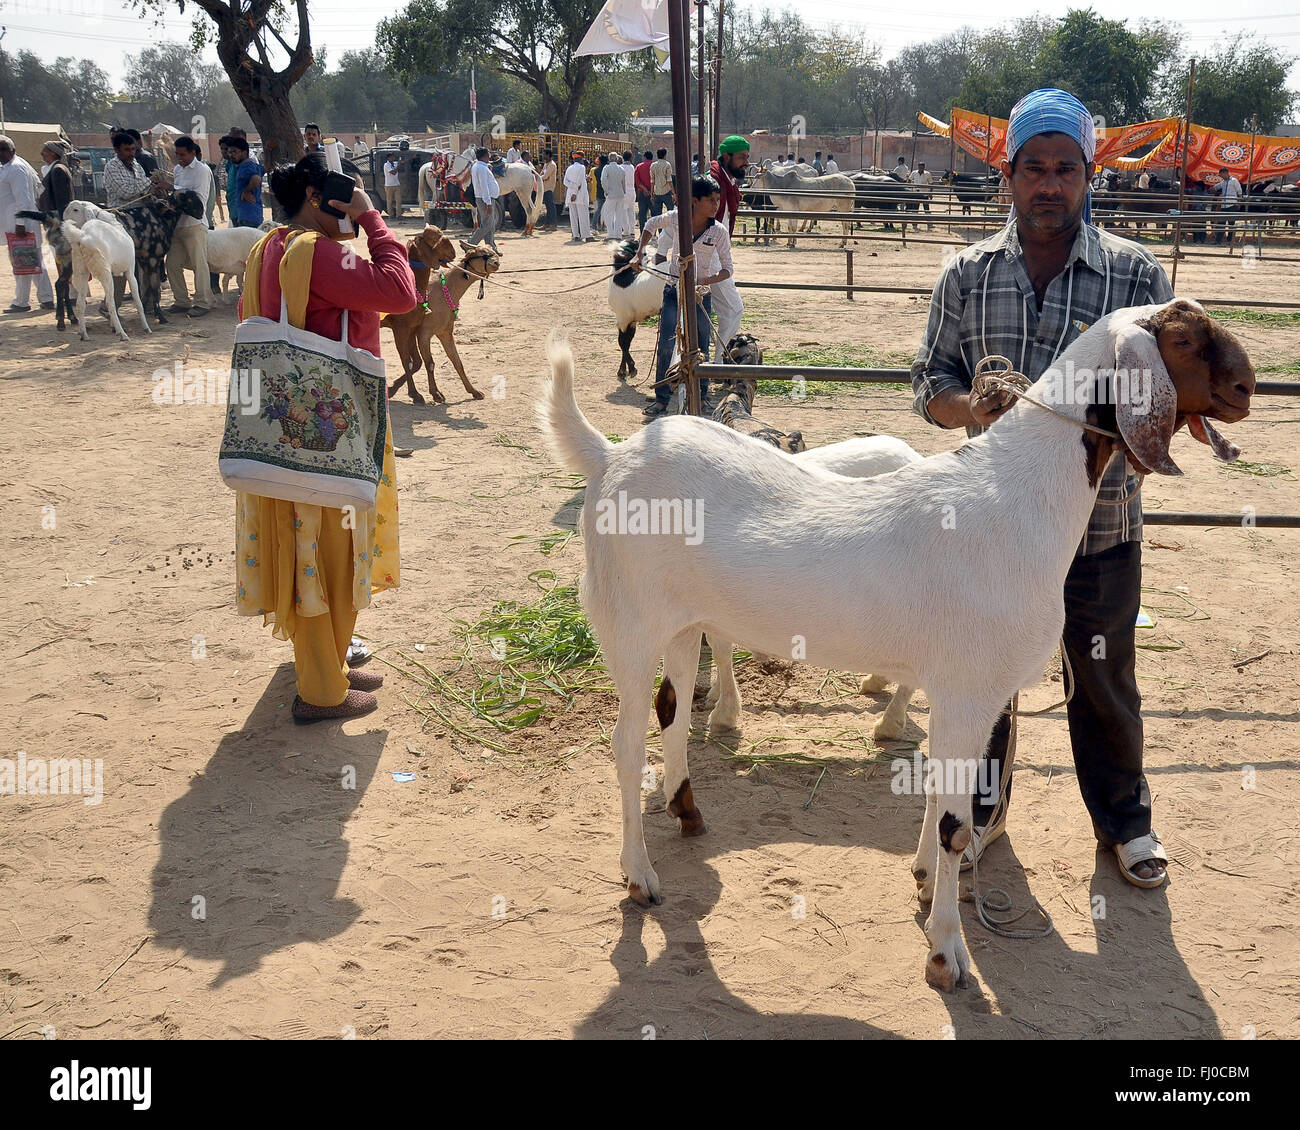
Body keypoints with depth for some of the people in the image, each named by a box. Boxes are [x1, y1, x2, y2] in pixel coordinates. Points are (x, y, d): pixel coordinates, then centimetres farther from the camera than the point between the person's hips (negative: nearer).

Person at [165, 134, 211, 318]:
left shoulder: (202, 170, -6)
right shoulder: (177, 169, 16)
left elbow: (199, 199, -15)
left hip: (194, 224, -7)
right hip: (177, 223, 8)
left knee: (199, 264, -3)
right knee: (173, 264, 8)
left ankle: (202, 303, 5)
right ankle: (181, 301, 17)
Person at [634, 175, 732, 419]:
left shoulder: (719, 232, -8)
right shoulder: (677, 218, -7)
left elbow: (728, 269, -3)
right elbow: (651, 225, 14)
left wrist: (705, 281, -20)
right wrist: (639, 254, 8)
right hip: (674, 291, 0)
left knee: (700, 348, 7)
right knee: (666, 345, -7)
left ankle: (701, 397, 23)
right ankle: (662, 399, 0)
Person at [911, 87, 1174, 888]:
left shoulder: (1136, 274, -4)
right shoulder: (968, 274, 2)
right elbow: (930, 381, 3)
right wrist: (972, 407, -19)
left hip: (1099, 520, -1)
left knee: (1106, 682, 14)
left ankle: (1124, 817, 38)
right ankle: (980, 809, 39)